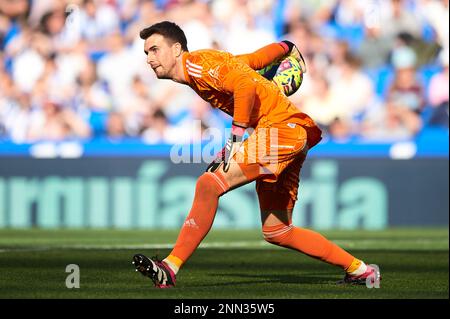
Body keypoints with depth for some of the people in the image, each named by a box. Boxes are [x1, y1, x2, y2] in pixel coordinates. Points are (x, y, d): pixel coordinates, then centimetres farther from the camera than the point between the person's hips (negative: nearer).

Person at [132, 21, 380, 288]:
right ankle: (359, 270, 20)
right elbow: (256, 58, 30)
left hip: (281, 126, -10)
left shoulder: (197, 62, -8)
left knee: (209, 185, -22)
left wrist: (238, 133, -18)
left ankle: (169, 269, -26)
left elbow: (245, 84, -22)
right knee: (277, 232, 12)